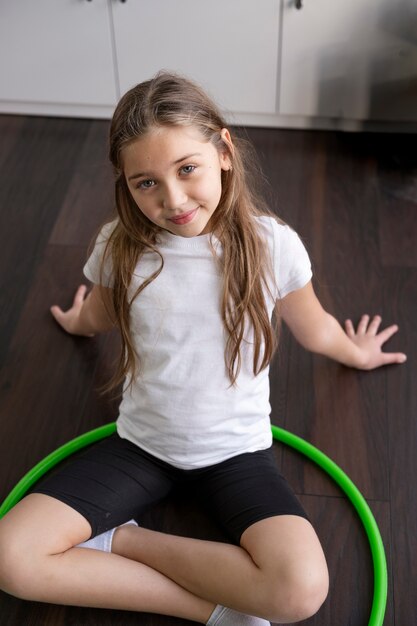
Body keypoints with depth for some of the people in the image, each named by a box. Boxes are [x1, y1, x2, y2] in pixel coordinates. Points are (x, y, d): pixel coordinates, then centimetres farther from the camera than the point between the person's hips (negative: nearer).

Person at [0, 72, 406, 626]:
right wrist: (77, 324, 37)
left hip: (235, 449, -1)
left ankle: (119, 541, -10)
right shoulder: (119, 246, -10)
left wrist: (356, 353, 28)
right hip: (141, 443, 2)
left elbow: (313, 327, 9)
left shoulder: (272, 245, -14)